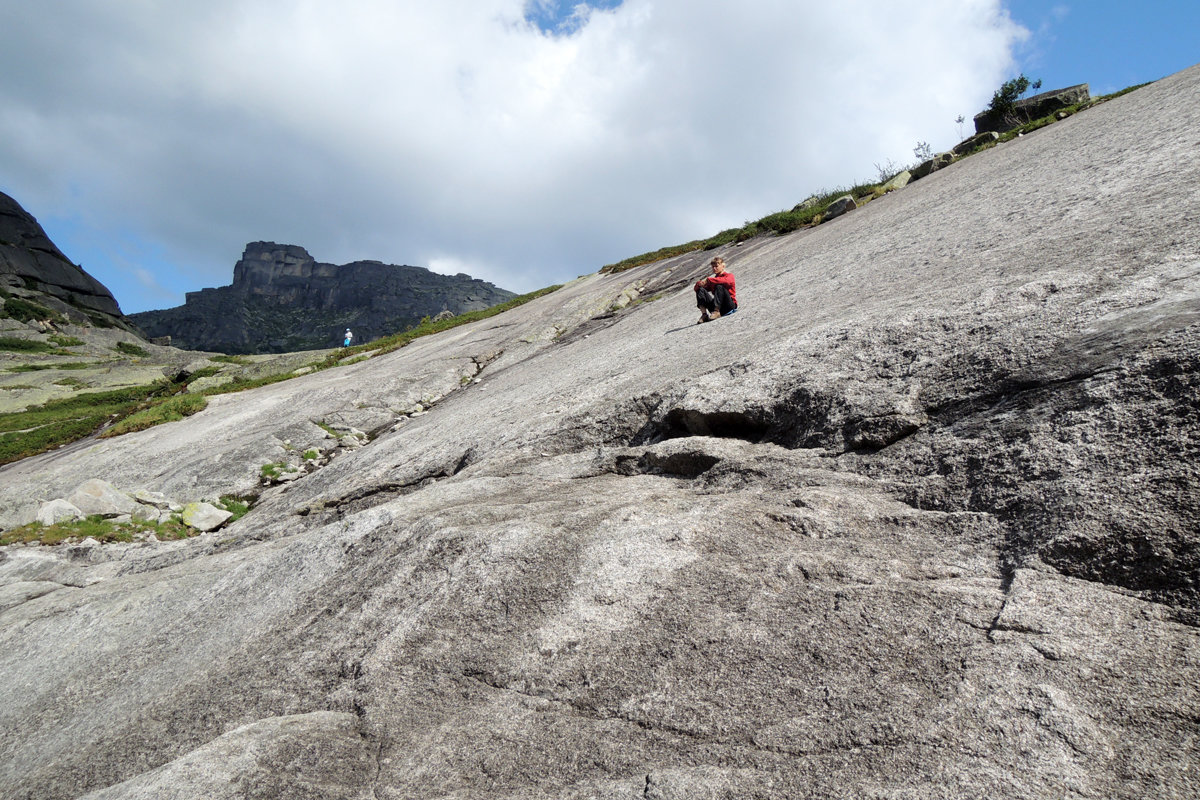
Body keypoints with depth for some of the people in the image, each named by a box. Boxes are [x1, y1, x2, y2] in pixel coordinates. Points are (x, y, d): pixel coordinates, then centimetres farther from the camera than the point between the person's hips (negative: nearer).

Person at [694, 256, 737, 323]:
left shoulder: (729, 275, 5)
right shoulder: (713, 279, 19)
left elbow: (726, 281, -23)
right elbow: (696, 288, 12)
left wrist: (708, 280, -26)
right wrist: (699, 284, -13)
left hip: (730, 305, -5)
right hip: (716, 306, 5)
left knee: (719, 286, -27)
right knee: (700, 289, -6)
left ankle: (716, 312, -35)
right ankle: (704, 314, -23)